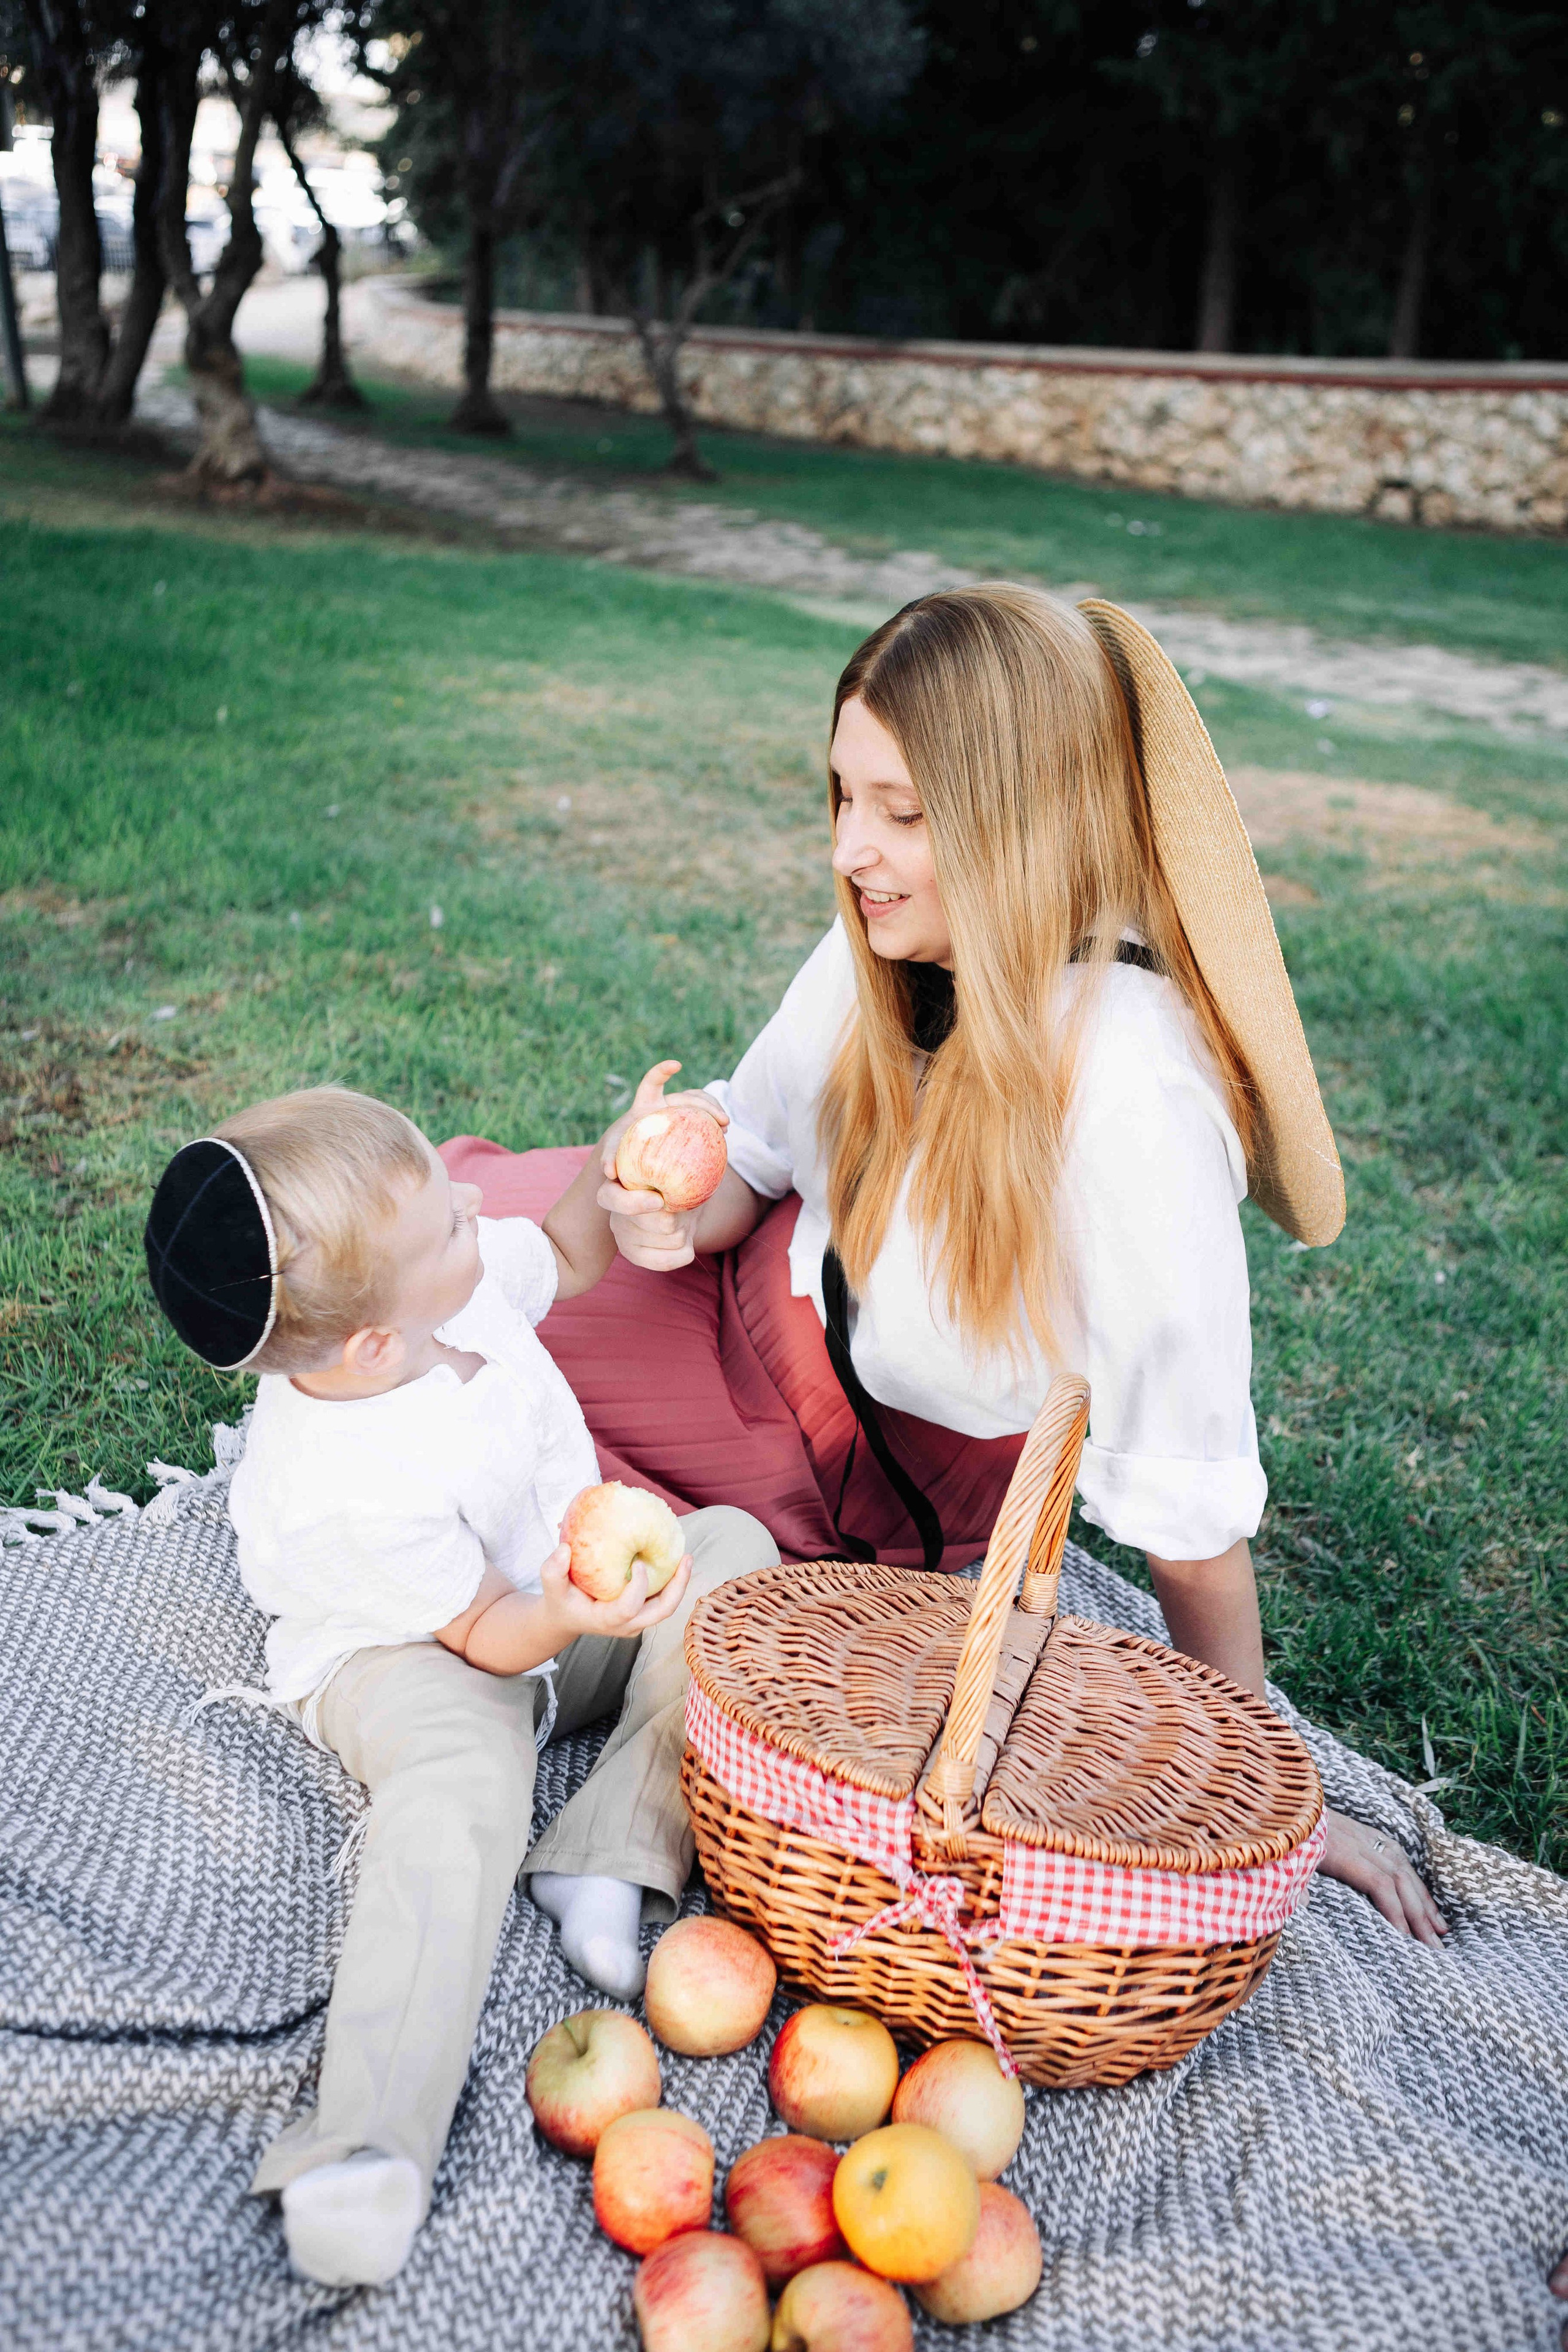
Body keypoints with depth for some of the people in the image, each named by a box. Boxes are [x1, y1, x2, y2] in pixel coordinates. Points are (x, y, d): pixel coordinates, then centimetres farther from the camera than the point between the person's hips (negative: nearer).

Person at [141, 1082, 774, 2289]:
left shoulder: (455, 1275, -18)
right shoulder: (354, 1494, -35)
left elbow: (564, 1260, 5)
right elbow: (485, 1634, -22)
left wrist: (611, 1173, -15)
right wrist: (571, 1618, -45)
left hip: (560, 1586, 8)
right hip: (406, 1653, -8)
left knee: (730, 1543, -11)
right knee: (461, 1784, -38)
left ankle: (613, 1859, -20)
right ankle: (369, 2145, -40)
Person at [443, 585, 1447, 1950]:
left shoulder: (1129, 1104, -37)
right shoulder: (886, 951, -17)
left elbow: (1189, 1490, -28)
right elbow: (756, 1154, 2)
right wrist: (681, 1213, -22)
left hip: (892, 1476, -5)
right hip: (767, 1308, 5)